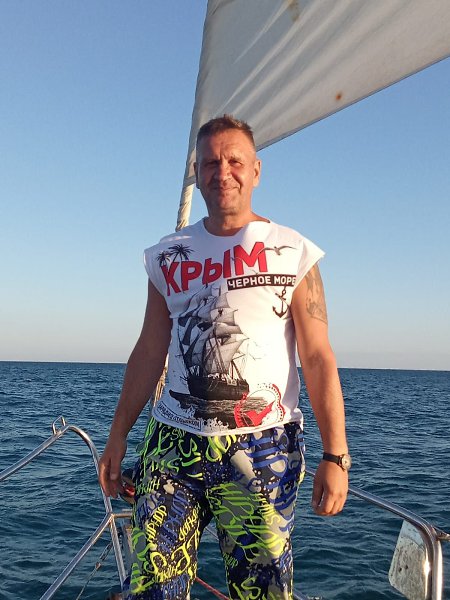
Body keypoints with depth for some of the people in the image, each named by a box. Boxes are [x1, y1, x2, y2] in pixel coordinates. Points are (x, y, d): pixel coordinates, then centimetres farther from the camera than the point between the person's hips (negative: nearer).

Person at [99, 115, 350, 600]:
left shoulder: (292, 254, 0)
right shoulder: (168, 256, 10)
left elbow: (318, 358, -3)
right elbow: (149, 351, 13)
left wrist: (335, 456, -9)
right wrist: (118, 434, 11)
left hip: (263, 451, -2)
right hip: (172, 445, 3)